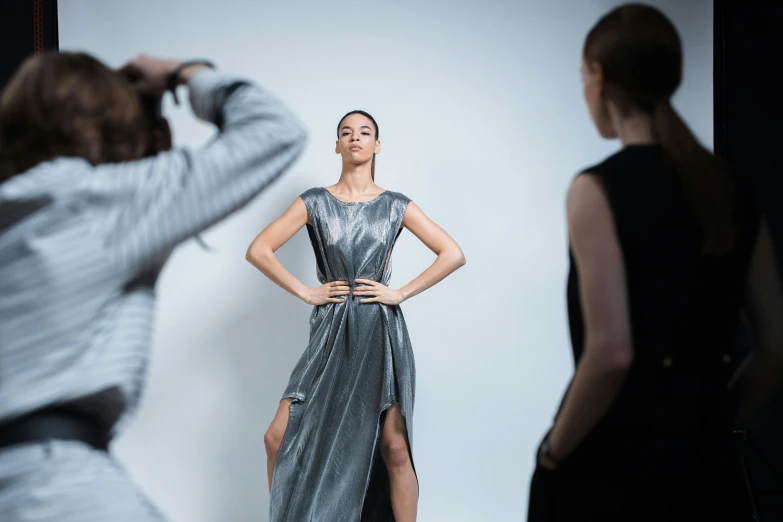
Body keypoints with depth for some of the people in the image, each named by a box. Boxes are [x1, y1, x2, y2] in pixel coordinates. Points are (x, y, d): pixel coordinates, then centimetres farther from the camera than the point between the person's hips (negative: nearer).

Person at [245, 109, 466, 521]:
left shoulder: (396, 206, 5)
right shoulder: (315, 202, 4)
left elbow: (453, 255, 2)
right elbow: (258, 250, 2)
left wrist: (400, 293, -4)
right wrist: (305, 292, -4)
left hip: (381, 334, -1)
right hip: (331, 334, 1)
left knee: (394, 448, -3)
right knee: (280, 438, -6)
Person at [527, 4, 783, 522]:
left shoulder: (600, 189, -13)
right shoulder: (731, 192, 6)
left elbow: (611, 353, -21)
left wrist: (554, 452, -8)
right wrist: (706, 421, 16)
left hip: (610, 472, -6)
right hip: (710, 470, 6)